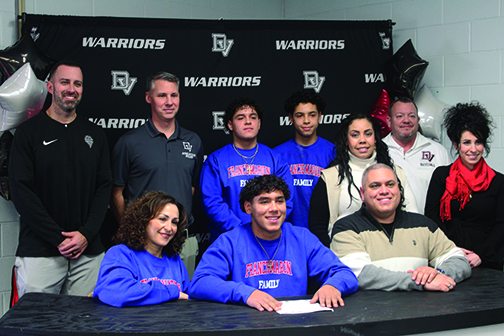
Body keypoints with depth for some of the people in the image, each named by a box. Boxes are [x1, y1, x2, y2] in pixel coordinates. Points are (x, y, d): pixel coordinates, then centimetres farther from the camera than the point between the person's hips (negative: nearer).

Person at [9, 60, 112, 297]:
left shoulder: (95, 135, 13)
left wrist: (87, 234, -7)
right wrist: (59, 239, -11)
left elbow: (104, 187, 9)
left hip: (88, 252, 3)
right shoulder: (29, 133, 2)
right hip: (39, 252, -3)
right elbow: (21, 191, -5)